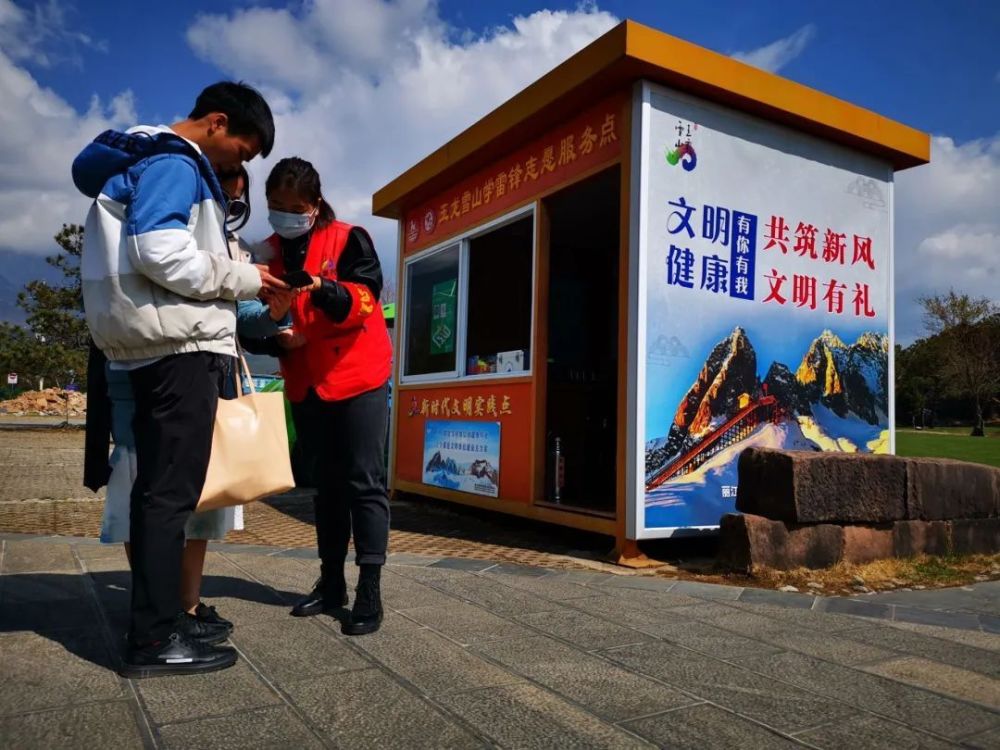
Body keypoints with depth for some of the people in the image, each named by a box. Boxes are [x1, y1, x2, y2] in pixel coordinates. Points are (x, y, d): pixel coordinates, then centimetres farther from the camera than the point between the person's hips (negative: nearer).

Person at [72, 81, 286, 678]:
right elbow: (161, 253, -22)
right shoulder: (174, 164, -8)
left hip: (156, 348, 10)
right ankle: (156, 639, -3)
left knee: (158, 487, 11)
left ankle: (160, 616, 20)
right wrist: (242, 279, -10)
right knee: (172, 490, -9)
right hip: (179, 345, -10)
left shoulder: (153, 161, 25)